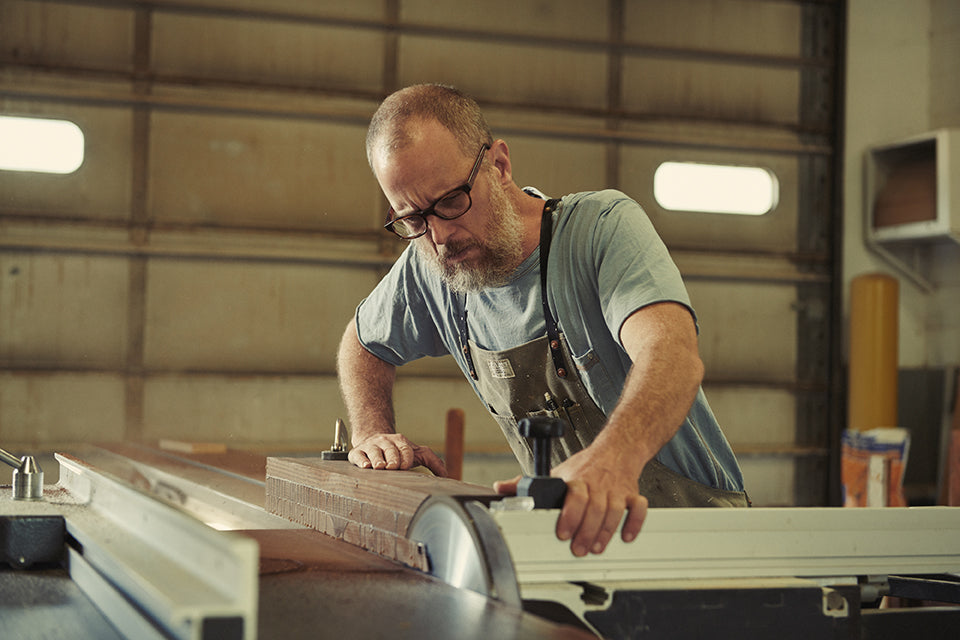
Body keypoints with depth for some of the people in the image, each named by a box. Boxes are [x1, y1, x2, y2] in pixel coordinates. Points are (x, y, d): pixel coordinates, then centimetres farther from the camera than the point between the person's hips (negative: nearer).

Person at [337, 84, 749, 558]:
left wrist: (614, 456, -59)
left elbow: (674, 356, -38)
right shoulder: (427, 269, -2)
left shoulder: (604, 225, -19)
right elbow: (362, 342, 21)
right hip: (576, 535, 6)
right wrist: (371, 433, 1)